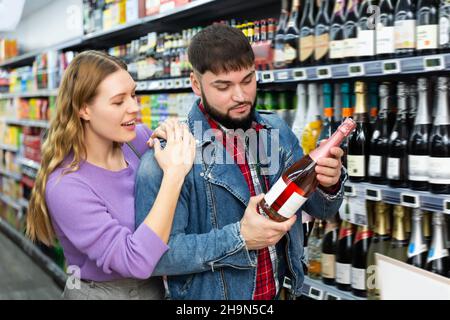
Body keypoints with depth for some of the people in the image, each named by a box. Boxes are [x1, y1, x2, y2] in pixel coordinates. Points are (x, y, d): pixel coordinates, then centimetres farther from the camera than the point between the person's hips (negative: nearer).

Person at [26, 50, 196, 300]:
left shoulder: (138, 139, -10)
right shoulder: (66, 186, -26)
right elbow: (137, 262, -32)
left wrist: (173, 136, -14)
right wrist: (173, 174, -34)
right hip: (100, 292, -5)